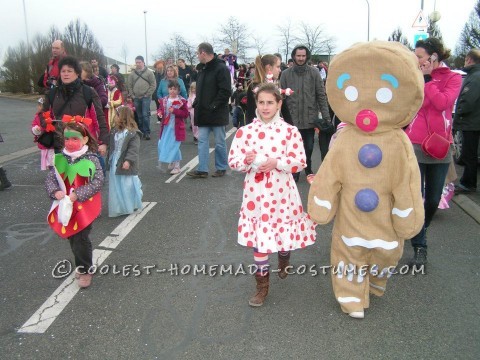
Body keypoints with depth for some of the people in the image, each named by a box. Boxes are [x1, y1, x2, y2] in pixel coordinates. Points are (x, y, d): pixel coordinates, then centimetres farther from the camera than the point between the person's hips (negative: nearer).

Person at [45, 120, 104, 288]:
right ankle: (81, 265, 37)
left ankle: (85, 270, 20)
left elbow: (97, 182, -18)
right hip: (65, 206, 5)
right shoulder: (60, 159, 0)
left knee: (81, 239, -1)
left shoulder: (91, 159, -13)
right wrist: (55, 191, -18)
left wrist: (78, 194, -24)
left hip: (85, 207, -5)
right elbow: (50, 178, 2)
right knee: (72, 238, 16)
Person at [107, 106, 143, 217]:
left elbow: (133, 149, -20)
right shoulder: (114, 131, 9)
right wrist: (109, 160, 16)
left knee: (128, 185, 2)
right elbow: (111, 147, 16)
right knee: (115, 186, 12)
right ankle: (118, 207, 24)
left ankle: (131, 205, 19)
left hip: (125, 164, -7)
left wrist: (128, 160, -27)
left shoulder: (133, 133, -15)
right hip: (114, 163, 7)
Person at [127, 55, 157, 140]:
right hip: (136, 98, 3)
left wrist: (147, 94, -8)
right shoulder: (132, 74, 9)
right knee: (139, 116, 9)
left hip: (146, 98, -3)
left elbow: (153, 85, -3)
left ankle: (147, 132, -4)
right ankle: (141, 132, 18)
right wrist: (132, 95, 1)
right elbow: (129, 85, 10)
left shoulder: (149, 73, 1)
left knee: (145, 115, -9)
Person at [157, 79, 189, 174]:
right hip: (166, 127, 5)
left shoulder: (181, 101, -7)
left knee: (174, 146, -3)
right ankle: (171, 162, 29)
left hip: (176, 127, -5)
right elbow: (161, 109, 19)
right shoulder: (164, 100, 6)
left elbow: (185, 114, -10)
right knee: (162, 144, 8)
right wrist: (160, 113, -5)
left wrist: (175, 111, -21)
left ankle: (177, 166, 12)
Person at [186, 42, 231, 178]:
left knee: (220, 142, 5)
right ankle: (202, 169, 8)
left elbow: (226, 91, -19)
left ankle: (221, 168, 18)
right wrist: (196, 104, 6)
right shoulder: (203, 69, 14)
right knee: (202, 141, 5)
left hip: (217, 113, -8)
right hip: (203, 113, 8)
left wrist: (213, 106, -20)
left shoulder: (221, 68, -12)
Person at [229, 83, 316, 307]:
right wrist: (246, 160, -22)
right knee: (258, 238, 2)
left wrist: (275, 163, -22)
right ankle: (262, 286, 18)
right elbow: (233, 160, 0)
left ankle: (283, 261, 51)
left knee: (284, 232, 15)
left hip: (281, 192, 0)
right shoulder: (245, 131, -1)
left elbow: (299, 161, -8)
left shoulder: (290, 131, -4)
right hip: (256, 192, 0)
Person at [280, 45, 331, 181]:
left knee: (309, 147, 12)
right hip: (292, 118, 0)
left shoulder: (314, 73, -1)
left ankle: (308, 168, 35)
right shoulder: (286, 74, -1)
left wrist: (326, 116, -5)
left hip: (310, 118, 0)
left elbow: (321, 96, -1)